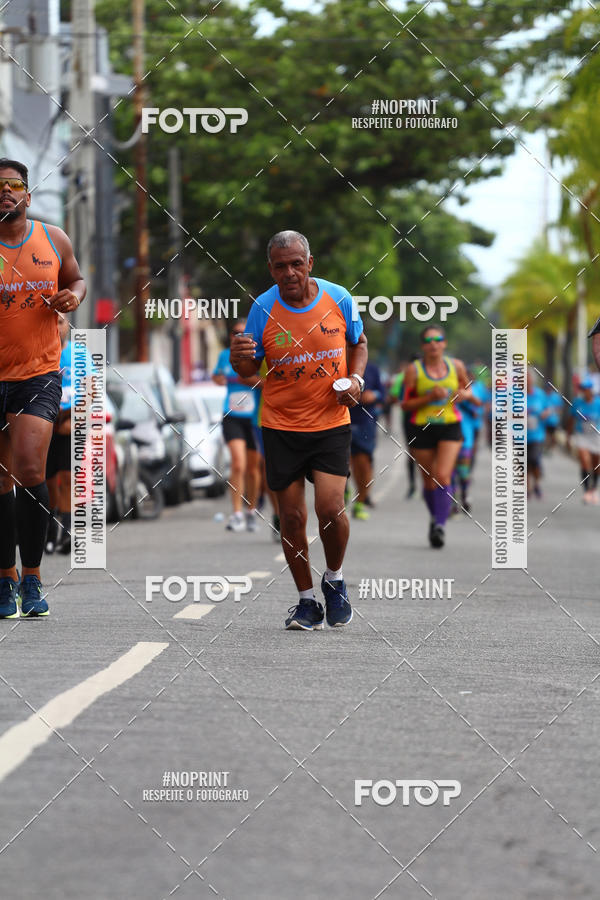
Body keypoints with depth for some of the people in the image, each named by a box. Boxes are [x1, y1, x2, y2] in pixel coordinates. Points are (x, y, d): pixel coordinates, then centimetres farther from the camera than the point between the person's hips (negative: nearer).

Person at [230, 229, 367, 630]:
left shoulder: (338, 298, -5)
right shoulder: (263, 308, -7)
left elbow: (358, 344, 14)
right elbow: (249, 370, 0)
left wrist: (356, 379, -4)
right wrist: (239, 358, -23)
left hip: (331, 422, 0)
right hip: (281, 426, 1)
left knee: (330, 508, -14)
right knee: (292, 516, 1)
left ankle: (335, 580, 15)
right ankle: (307, 601, 18)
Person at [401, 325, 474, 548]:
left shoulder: (456, 366, 3)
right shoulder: (414, 370, -4)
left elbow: (467, 389, 20)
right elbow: (405, 404, -4)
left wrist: (465, 394, -4)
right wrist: (429, 397, -18)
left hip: (450, 428, 0)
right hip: (423, 429, 0)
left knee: (443, 476, -17)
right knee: (429, 481, 8)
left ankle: (440, 525, -19)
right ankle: (435, 517, 34)